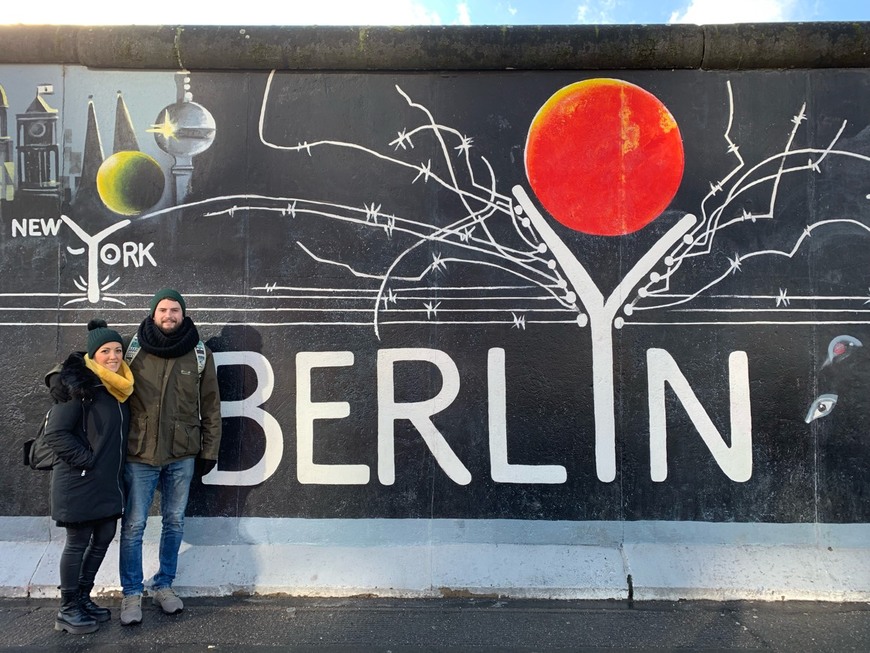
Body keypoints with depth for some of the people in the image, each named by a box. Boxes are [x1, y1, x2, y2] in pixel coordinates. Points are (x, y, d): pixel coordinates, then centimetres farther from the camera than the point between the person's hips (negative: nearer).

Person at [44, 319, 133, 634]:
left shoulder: (119, 386, 8)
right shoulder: (77, 385, -15)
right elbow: (55, 433, -17)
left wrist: (115, 468, 11)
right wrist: (86, 460, -16)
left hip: (109, 481, 8)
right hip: (79, 481, -8)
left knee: (104, 538, 14)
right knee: (78, 543, 3)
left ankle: (83, 599, 30)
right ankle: (67, 610, 18)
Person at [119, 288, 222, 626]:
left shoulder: (200, 354, -1)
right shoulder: (134, 350, -2)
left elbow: (211, 406, 3)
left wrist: (209, 450, 3)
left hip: (182, 455, 1)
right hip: (139, 452, -1)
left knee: (174, 522, 12)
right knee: (133, 525, 5)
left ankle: (163, 585, 30)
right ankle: (131, 593, 21)